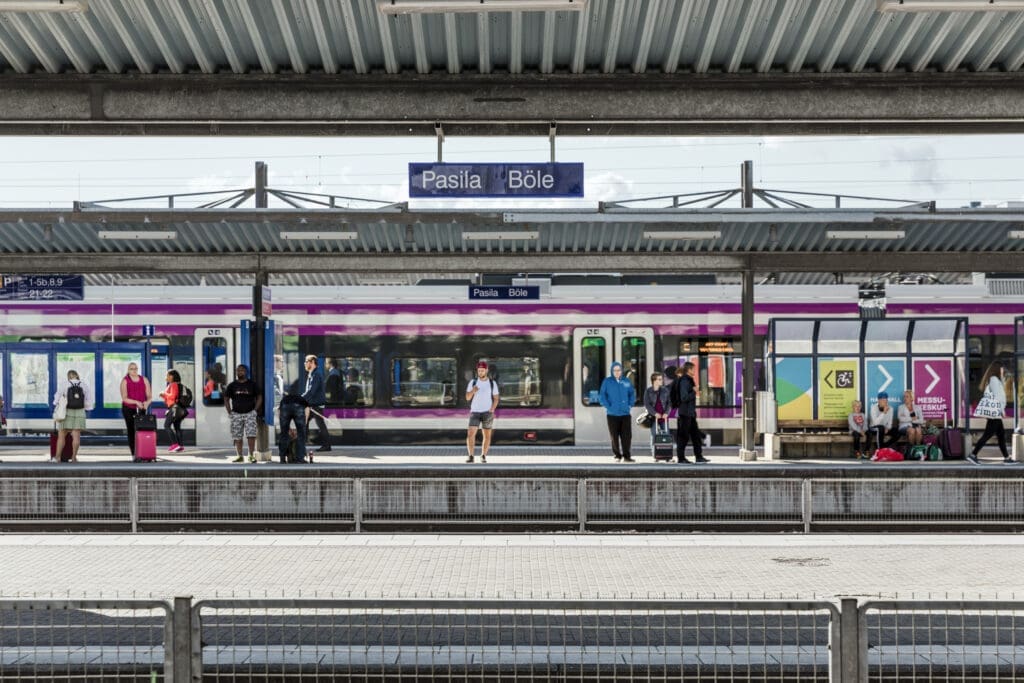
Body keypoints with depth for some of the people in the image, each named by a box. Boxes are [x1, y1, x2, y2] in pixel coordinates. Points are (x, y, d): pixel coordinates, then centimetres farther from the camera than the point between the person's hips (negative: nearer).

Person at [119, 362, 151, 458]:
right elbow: (124, 398, -13)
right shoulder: (125, 381, -5)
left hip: (141, 409, 2)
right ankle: (134, 454, -2)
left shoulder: (144, 380, 4)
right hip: (128, 409, -2)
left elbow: (149, 396, 2)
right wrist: (136, 402, -27)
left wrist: (147, 402, -21)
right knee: (131, 430, -3)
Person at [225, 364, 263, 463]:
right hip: (236, 414, 2)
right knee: (237, 436, 3)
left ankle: (251, 455, -9)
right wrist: (229, 412, 3)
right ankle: (239, 456, 10)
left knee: (251, 435, -13)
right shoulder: (232, 386, 8)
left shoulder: (252, 384, 4)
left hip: (250, 413, -2)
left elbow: (259, 397, 6)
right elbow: (226, 399, 13)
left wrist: (255, 410, -4)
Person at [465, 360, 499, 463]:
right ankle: (471, 456, -10)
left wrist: (491, 410, -13)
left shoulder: (492, 383, 2)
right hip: (475, 412, 0)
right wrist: (473, 391, -22)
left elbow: (496, 399, 3)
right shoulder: (472, 382, 2)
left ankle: (483, 456, 15)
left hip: (487, 413, 0)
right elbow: (467, 397, -1)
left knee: (487, 436, 2)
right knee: (470, 434, -14)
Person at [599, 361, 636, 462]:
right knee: (614, 436, 3)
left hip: (625, 413, 2)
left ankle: (627, 455, 3)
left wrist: (630, 405, 3)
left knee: (627, 435, -3)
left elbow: (632, 393, 15)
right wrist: (608, 406, -10)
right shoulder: (607, 381, -1)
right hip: (612, 414, -2)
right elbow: (602, 395, -2)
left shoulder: (626, 381, 7)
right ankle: (617, 455, 14)